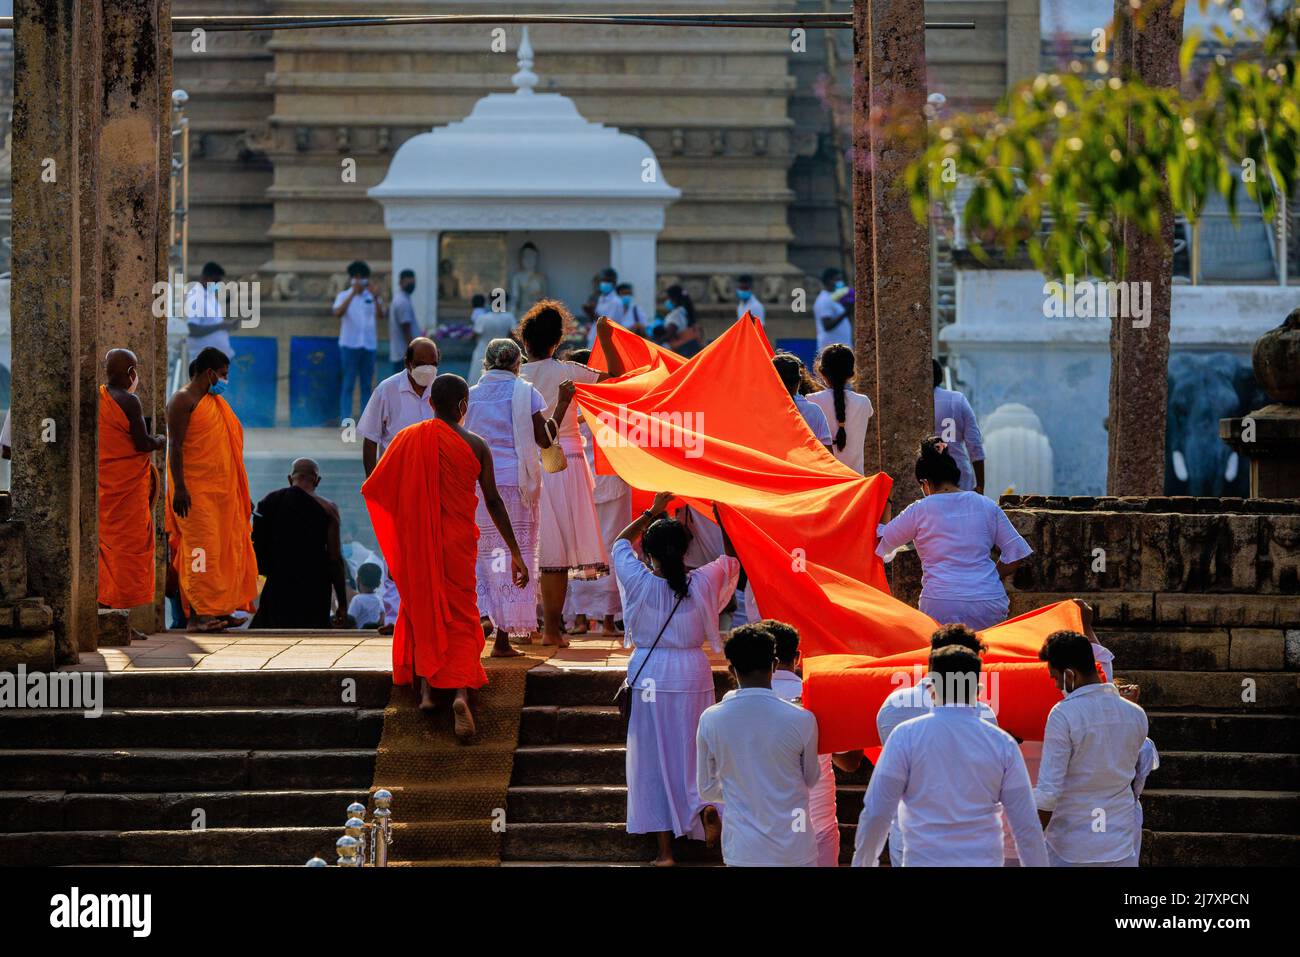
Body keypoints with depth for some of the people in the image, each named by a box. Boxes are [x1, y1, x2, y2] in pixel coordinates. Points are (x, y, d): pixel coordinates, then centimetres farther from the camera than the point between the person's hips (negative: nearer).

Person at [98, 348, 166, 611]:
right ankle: (128, 597, 6)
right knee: (131, 538, 2)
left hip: (103, 479, 7)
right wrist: (161, 440, 1)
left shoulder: (96, 398, 4)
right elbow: (143, 444, -17)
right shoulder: (129, 401, -18)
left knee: (106, 536, 15)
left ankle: (104, 595, 19)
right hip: (129, 481, -7)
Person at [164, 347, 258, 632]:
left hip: (221, 489, 9)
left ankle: (218, 609, 10)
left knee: (225, 549, 6)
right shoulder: (184, 400, -6)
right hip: (196, 490, -9)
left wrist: (242, 492, 23)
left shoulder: (215, 402, 21)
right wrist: (179, 487, -22)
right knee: (201, 546, -12)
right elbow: (175, 445, -14)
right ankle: (200, 613, -13)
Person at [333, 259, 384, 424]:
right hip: (350, 344, -3)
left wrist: (376, 298, -24)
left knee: (367, 385, 6)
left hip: (369, 344, 3)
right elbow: (338, 313, -17)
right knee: (348, 384, -6)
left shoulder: (372, 297, 9)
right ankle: (345, 420, -7)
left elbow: (380, 315, -8)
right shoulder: (344, 296, 2)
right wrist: (352, 294, -24)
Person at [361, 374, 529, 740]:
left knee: (421, 609, 18)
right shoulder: (475, 445, -5)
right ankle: (461, 692, -17)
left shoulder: (408, 439, -3)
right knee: (460, 614, 3)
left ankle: (425, 686, 11)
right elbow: (493, 502, -4)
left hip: (418, 541, 1)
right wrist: (515, 552, 1)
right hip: (458, 542, -1)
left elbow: (374, 488, 1)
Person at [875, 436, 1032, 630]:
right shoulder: (987, 506, 11)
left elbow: (880, 541, 18)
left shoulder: (919, 510, 4)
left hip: (941, 607, -2)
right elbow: (1015, 555, 10)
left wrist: (885, 503, 33)